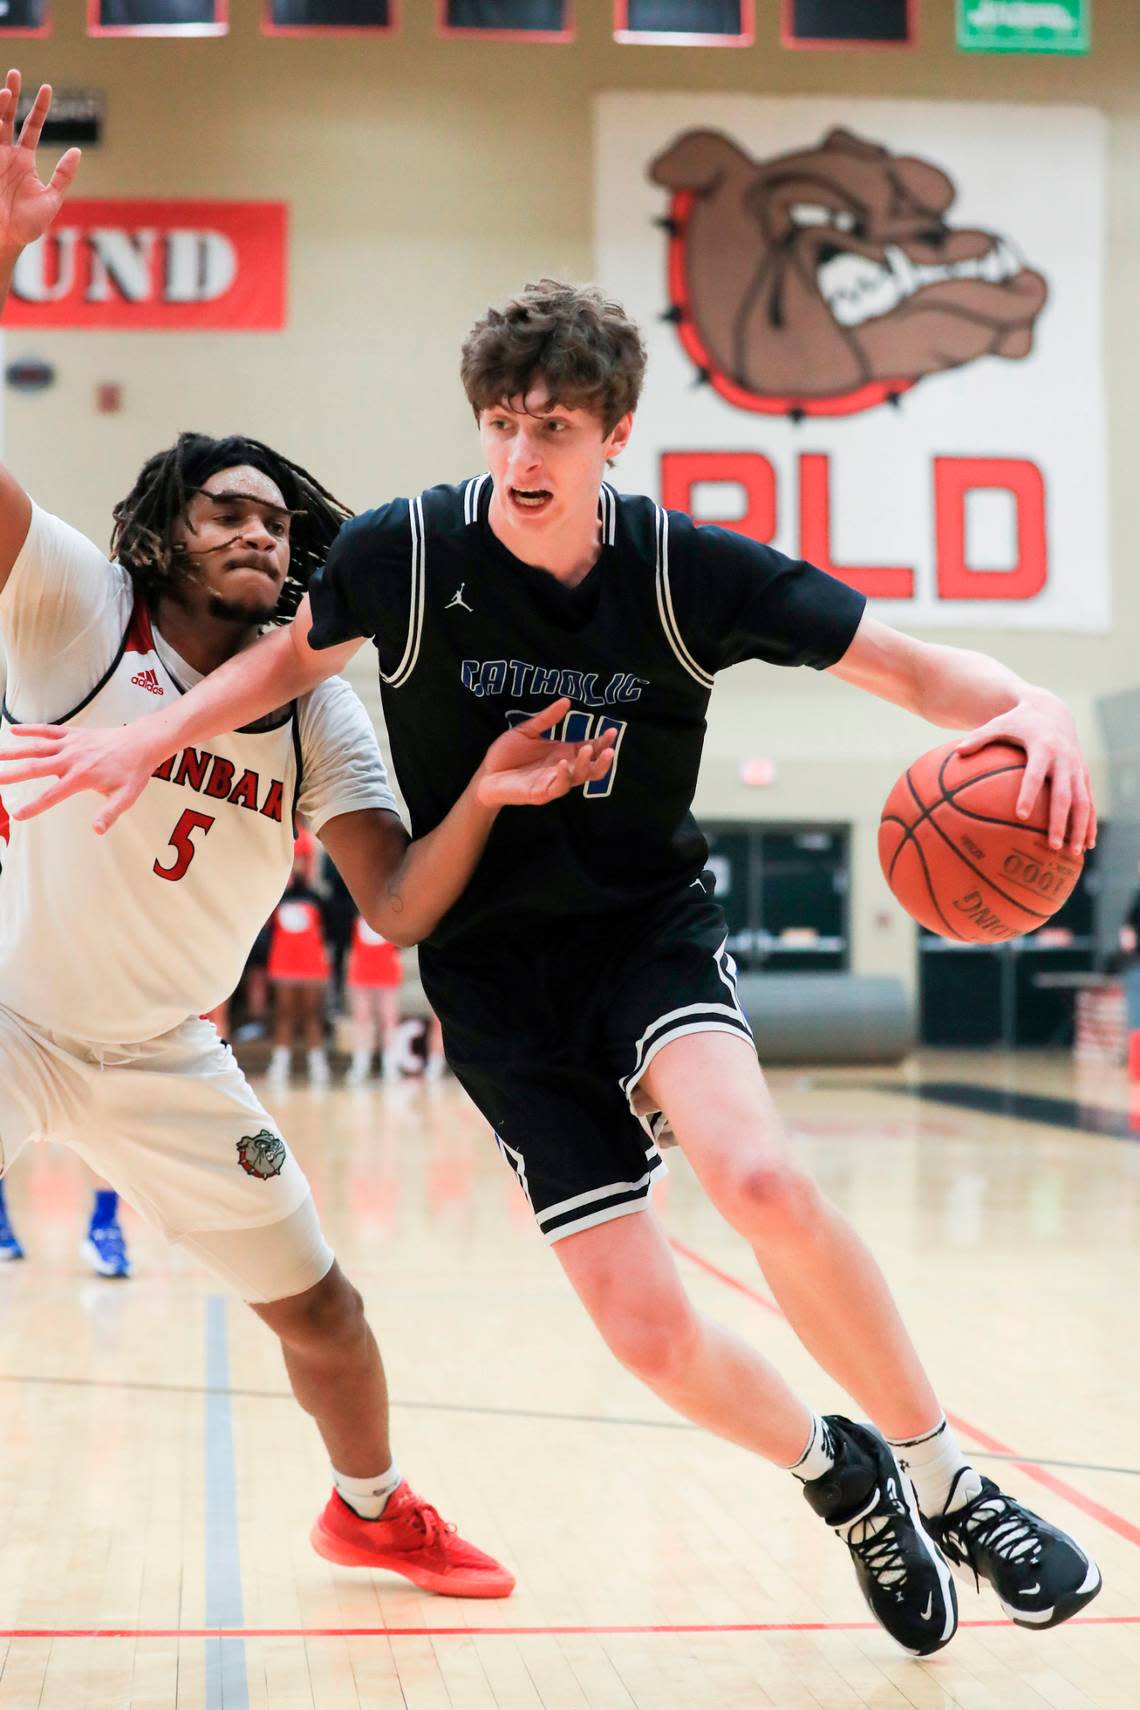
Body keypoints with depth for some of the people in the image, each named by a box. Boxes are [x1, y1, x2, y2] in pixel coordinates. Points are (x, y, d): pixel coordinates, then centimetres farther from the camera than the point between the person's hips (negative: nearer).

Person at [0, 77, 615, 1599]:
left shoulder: (318, 712, -3)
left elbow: (398, 907, -12)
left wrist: (482, 802, -32)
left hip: (163, 1062, 4)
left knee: (316, 1300, 11)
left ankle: (370, 1510, 39)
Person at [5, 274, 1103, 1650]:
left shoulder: (688, 569, -13)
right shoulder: (406, 552, -13)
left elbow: (909, 669, -10)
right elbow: (295, 656, 9)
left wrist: (1027, 705, -30)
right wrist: (150, 737, -3)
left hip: (650, 925, 0)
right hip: (494, 968, 1)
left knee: (760, 1181, -32)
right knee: (646, 1331, -8)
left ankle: (943, 1481, -8)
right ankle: (840, 1477, 24)